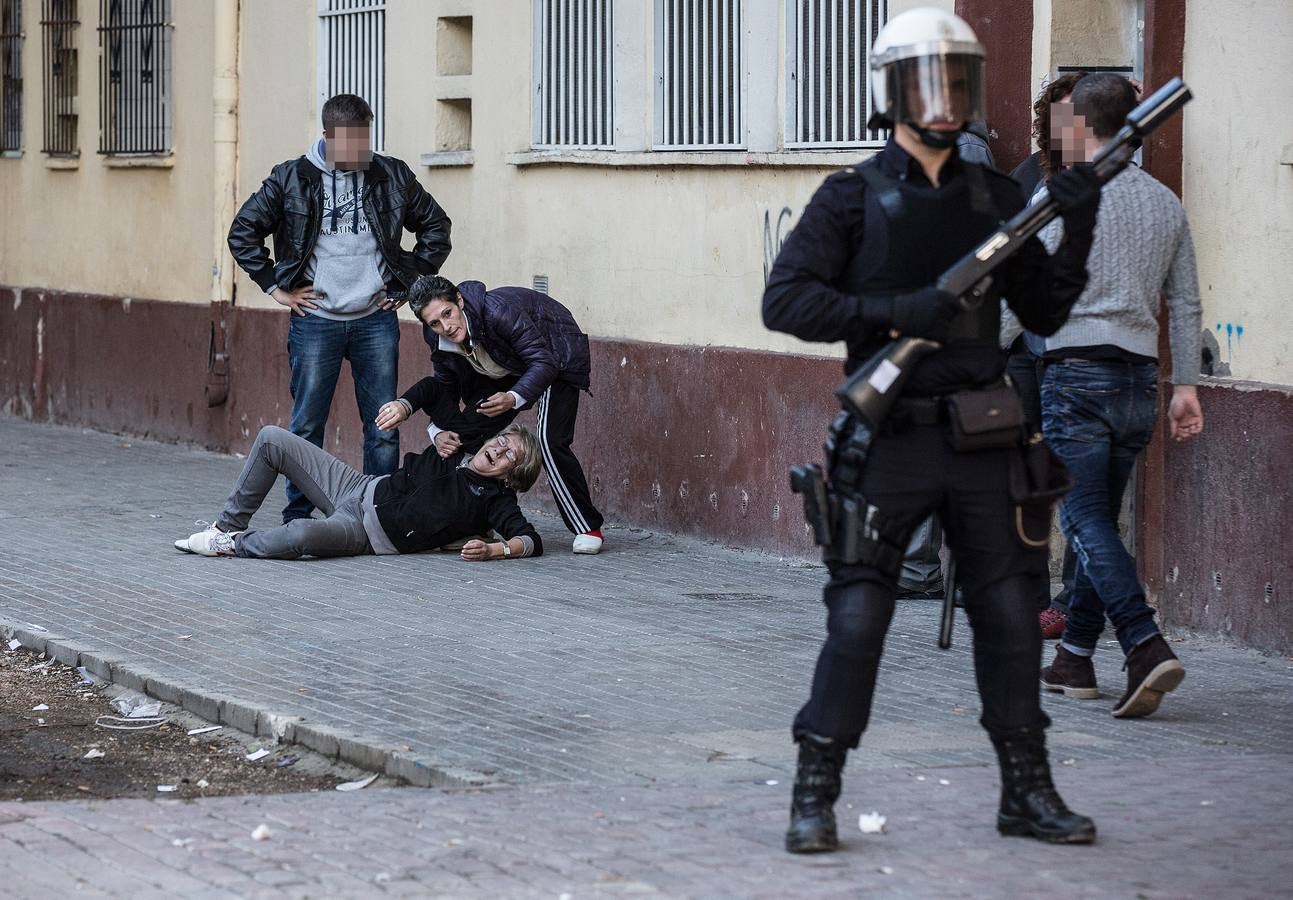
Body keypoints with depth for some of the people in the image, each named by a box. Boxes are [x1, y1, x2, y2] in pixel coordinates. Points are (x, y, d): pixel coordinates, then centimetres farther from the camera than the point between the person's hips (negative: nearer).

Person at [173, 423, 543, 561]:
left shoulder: (493, 499, -5)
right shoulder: (456, 452, 12)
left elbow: (530, 540, -18)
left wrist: (494, 550, -33)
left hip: (366, 534, -7)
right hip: (361, 489, 7)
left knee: (299, 536, -40)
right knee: (271, 438, 0)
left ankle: (234, 543, -10)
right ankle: (228, 525, 10)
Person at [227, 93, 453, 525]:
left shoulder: (392, 177, 3)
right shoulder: (293, 178, -1)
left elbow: (436, 227, 16)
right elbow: (243, 233, 5)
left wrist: (409, 282, 8)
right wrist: (276, 287, 0)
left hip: (376, 321, 2)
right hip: (316, 321, -1)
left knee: (383, 427, 2)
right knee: (306, 427, 1)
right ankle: (297, 519, 9)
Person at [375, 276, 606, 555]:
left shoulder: (498, 310, -37)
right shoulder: (440, 342, -15)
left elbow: (544, 362, -36)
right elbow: (447, 388, -1)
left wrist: (514, 398, -51)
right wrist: (438, 432, -19)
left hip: (557, 361, -7)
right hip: (508, 372, 7)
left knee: (550, 439, -26)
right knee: (464, 434, -10)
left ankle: (588, 529, -14)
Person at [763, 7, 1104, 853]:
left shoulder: (997, 197, 9)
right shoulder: (853, 198, -2)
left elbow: (1045, 313, 10)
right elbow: (785, 301, -9)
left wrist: (1076, 231, -5)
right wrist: (893, 312, -19)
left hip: (981, 435, 4)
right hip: (892, 438, -4)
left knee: (1010, 610, 7)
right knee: (859, 615, -5)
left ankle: (1028, 791, 17)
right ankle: (815, 796, 3)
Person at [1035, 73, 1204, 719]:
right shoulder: (1166, 204, 13)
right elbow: (1186, 307, 13)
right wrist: (1186, 385, 16)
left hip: (1078, 373, -6)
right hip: (1139, 379, 6)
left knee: (1085, 521, -9)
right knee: (1100, 518, 14)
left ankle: (1147, 647, -25)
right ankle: (1074, 659, 18)